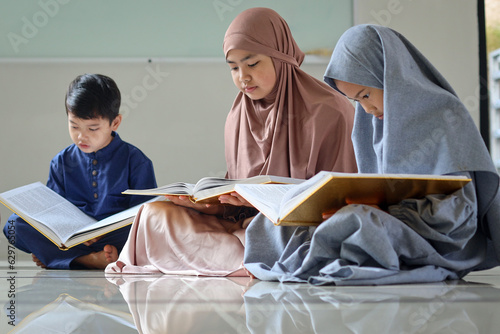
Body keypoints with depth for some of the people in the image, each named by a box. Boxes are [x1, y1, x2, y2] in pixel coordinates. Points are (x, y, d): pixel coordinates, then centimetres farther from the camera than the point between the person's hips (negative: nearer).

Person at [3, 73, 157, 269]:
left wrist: (102, 233, -19)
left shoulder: (135, 161, 4)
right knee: (15, 223, -19)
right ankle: (92, 259, -34)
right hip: (70, 238, 2)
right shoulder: (61, 163, 14)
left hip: (116, 237, -2)